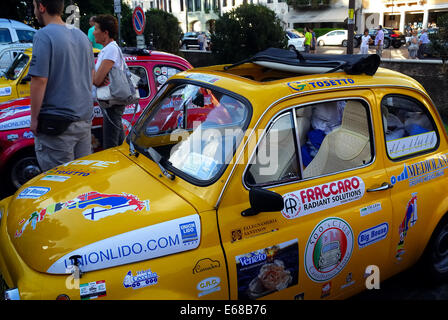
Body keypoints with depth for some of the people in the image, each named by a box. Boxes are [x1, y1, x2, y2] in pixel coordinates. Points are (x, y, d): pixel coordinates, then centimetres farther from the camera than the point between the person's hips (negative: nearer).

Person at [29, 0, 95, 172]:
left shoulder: (44, 36, -13)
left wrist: (34, 118, -10)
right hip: (85, 118, 8)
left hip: (57, 123, -8)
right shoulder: (82, 35, 12)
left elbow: (40, 80, -18)